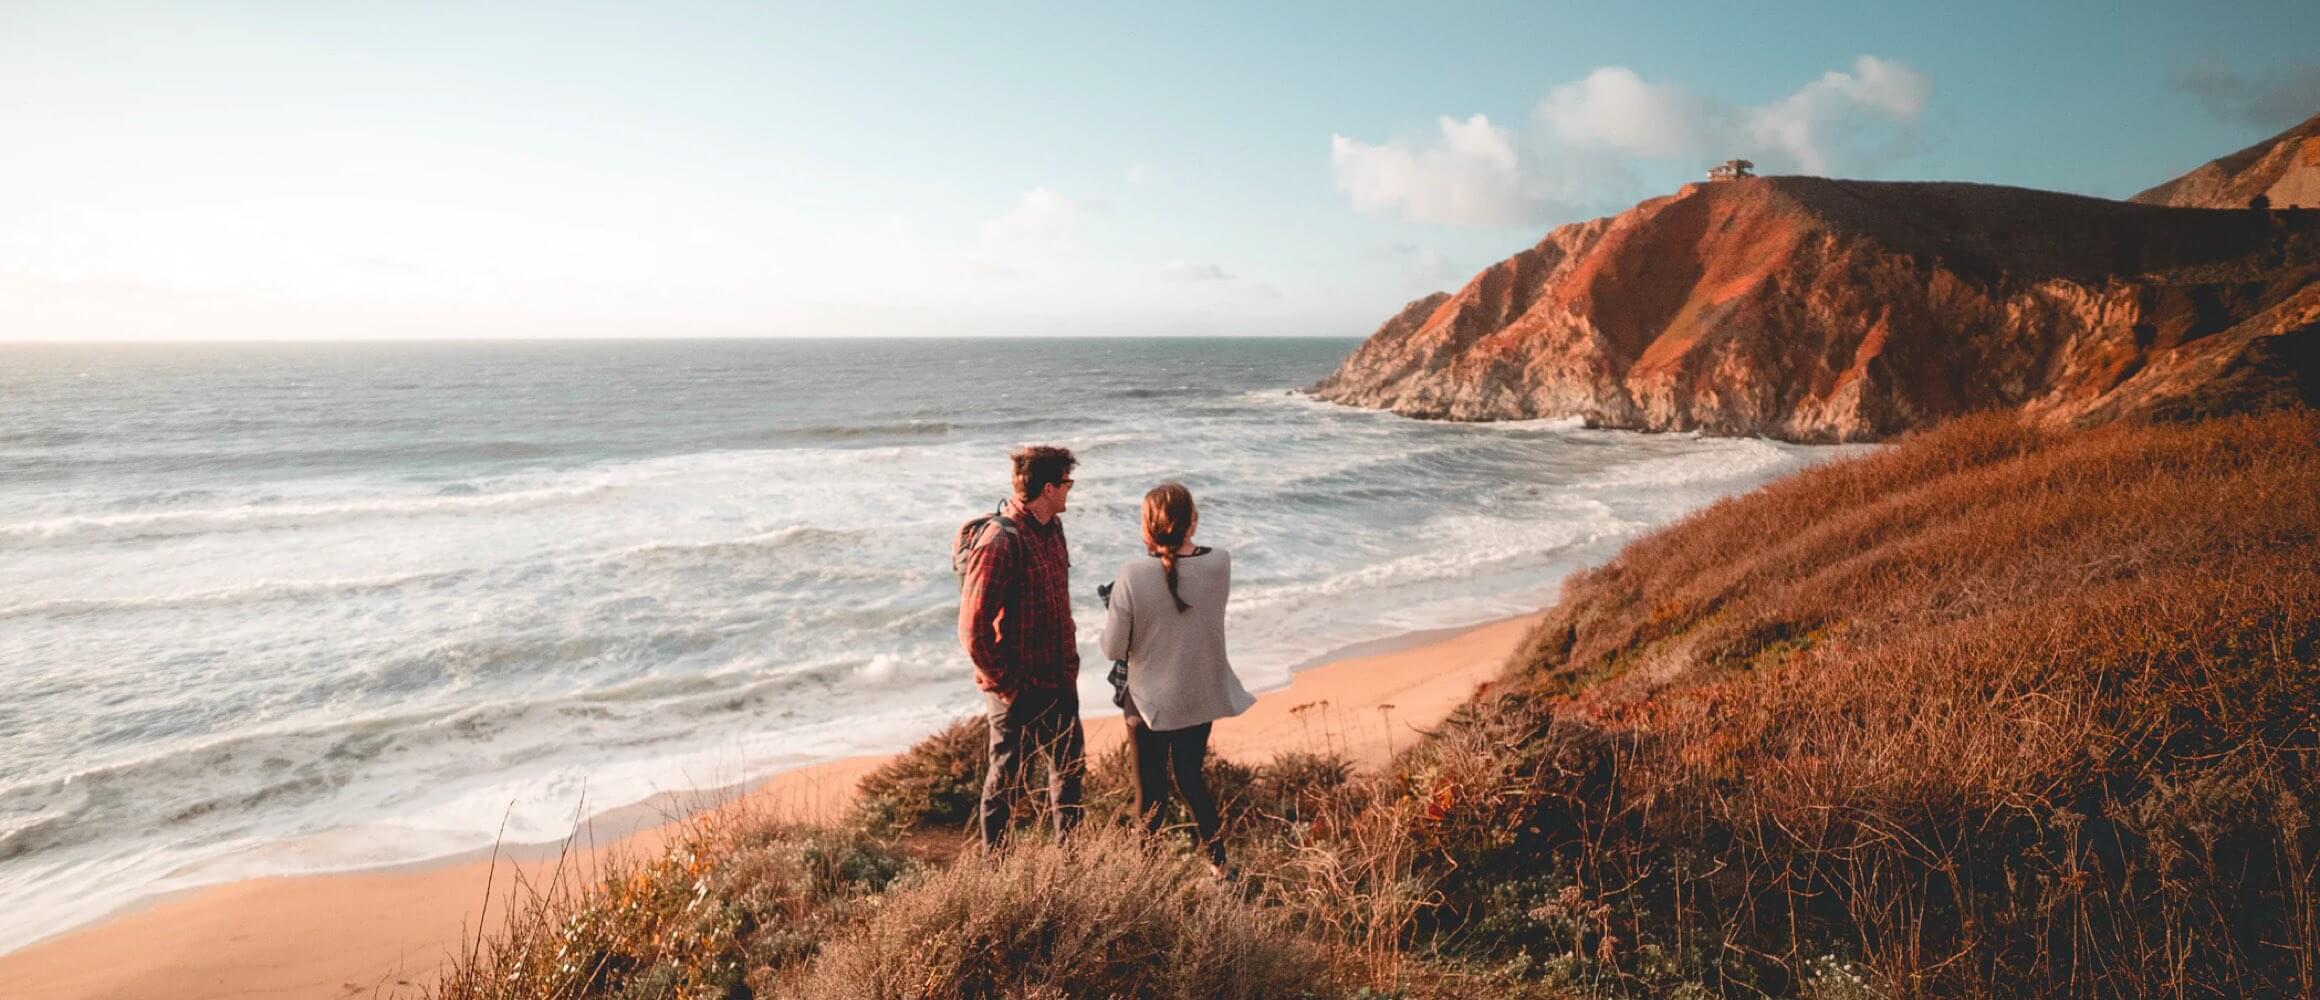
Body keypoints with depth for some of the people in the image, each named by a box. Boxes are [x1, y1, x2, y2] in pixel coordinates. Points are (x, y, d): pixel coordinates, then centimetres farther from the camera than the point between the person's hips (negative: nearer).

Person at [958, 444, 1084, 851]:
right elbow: (973, 630, -23)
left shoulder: (1051, 528, 5)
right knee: (1008, 781, 8)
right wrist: (1006, 687, -18)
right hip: (1020, 690, -9)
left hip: (1059, 681, 9)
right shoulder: (1000, 543, -23)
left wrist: (1069, 663, 12)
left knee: (1070, 767, 21)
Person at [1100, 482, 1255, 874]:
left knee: (1151, 793, 16)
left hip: (1149, 701, -3)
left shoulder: (1133, 575, -23)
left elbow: (1113, 648, -13)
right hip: (1200, 698, 3)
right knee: (1191, 778, 25)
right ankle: (1219, 862, 31)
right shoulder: (1220, 564, -13)